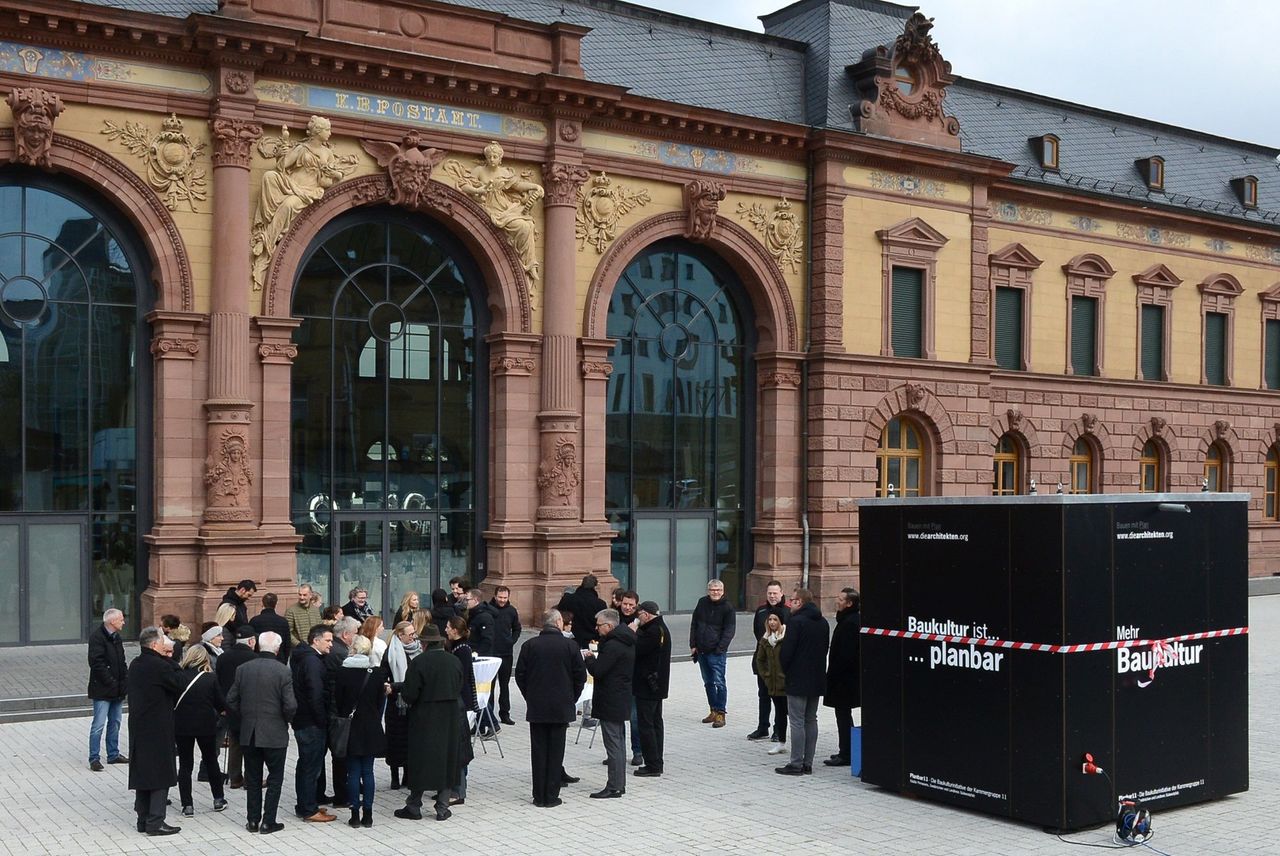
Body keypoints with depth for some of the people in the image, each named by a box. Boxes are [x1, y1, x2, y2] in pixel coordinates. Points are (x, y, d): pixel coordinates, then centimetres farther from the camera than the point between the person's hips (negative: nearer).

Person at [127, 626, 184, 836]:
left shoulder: (135, 665, 8)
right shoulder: (159, 666, -19)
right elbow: (180, 684, -10)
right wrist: (170, 661, -7)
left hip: (138, 728, 8)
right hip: (158, 730, -8)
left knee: (142, 772, 14)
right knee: (161, 774, -1)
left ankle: (143, 819, 20)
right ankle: (155, 822, -1)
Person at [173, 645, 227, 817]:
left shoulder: (178, 677, -12)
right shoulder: (211, 678, -10)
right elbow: (221, 703, -5)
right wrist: (217, 713, 16)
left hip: (182, 726, -1)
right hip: (205, 725, 1)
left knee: (185, 764, 8)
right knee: (211, 761, 17)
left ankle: (187, 805, 5)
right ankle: (218, 799, 24)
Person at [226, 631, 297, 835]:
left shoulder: (243, 669, -1)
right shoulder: (283, 671, -13)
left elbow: (231, 701, 1)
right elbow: (290, 706, -16)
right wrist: (286, 720, 4)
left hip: (248, 733, 4)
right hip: (275, 734, -3)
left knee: (253, 778, 14)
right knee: (275, 778, 8)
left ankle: (253, 820, 19)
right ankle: (268, 821, 8)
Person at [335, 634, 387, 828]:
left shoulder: (343, 672, -10)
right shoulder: (378, 673, -5)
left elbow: (337, 702, -3)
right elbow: (380, 702, 1)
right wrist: (375, 722, 12)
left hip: (350, 728, -1)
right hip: (371, 728, 1)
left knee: (353, 772, 5)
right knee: (368, 771, 8)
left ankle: (355, 815, 6)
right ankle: (367, 815, 9)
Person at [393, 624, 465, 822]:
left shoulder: (419, 662, -14)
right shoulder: (454, 661, 1)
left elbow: (409, 694, -15)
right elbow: (460, 690, 7)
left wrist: (402, 693, 7)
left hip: (424, 719, -4)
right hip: (450, 719, 4)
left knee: (420, 761, 6)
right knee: (447, 760, 11)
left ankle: (414, 806, 14)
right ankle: (442, 808, 13)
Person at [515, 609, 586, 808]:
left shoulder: (529, 645, -2)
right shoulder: (570, 646, -6)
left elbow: (520, 675, 1)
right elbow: (580, 676, -3)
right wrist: (571, 699, 11)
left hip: (536, 708, 1)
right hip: (561, 708, -1)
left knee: (538, 752, 7)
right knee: (556, 752, 5)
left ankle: (539, 796, 11)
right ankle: (551, 797, 7)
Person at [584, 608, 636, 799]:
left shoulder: (612, 646, -21)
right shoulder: (627, 642, 11)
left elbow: (597, 671, -22)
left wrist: (590, 658, -3)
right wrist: (596, 658, 12)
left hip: (610, 702, -10)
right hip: (622, 699, 10)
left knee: (613, 744, -5)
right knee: (619, 742, 16)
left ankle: (614, 787, -2)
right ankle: (620, 784, 23)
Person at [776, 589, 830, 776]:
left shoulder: (796, 621, -15)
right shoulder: (823, 622, 10)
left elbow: (787, 651, -17)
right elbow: (825, 648, 14)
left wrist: (785, 669, 1)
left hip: (798, 680, -8)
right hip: (817, 680, 8)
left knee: (797, 721, -4)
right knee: (811, 720, 12)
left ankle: (796, 764, -4)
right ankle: (808, 762, 15)